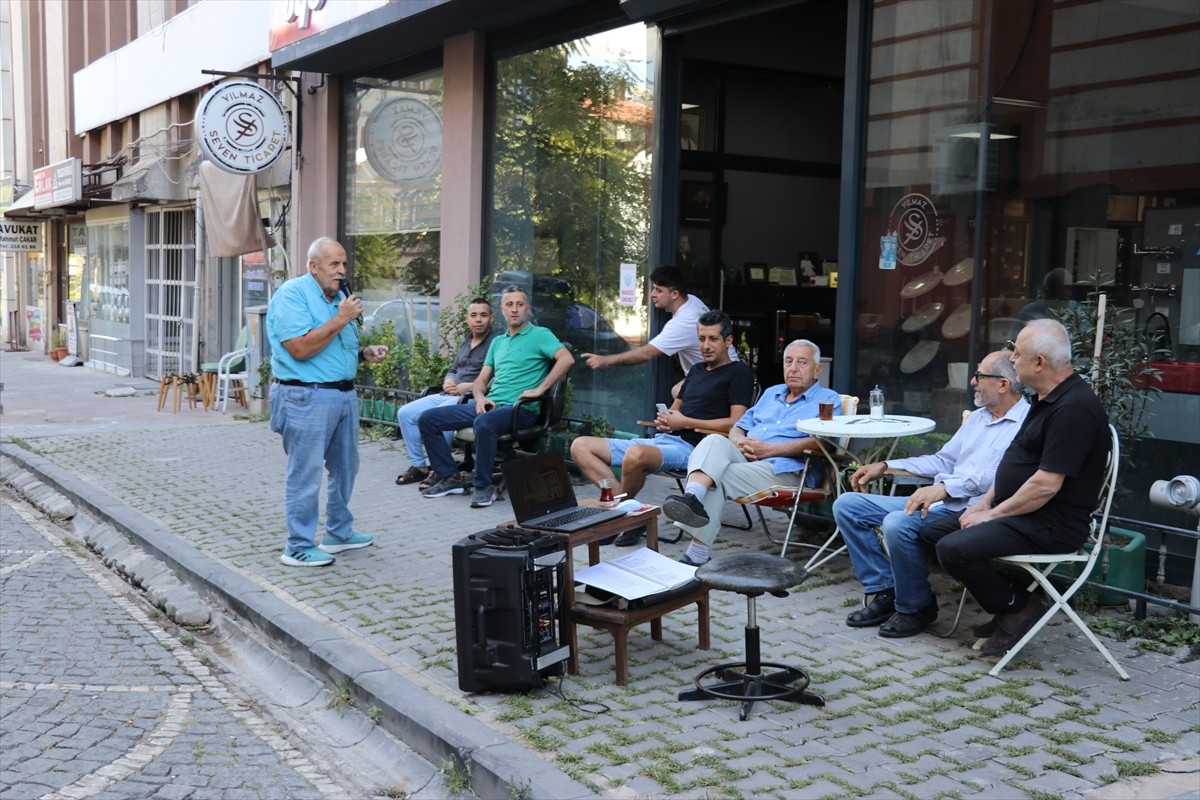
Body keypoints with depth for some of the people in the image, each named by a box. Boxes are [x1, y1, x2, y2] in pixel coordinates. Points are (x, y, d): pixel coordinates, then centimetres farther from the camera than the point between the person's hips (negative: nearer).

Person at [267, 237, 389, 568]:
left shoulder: (338, 297, 16)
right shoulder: (292, 294, -10)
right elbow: (300, 348, -21)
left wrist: (364, 353, 5)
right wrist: (341, 320, -17)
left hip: (344, 393, 9)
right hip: (308, 397, -9)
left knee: (345, 467, 17)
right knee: (305, 475, -4)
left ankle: (339, 532, 31)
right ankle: (299, 547, 4)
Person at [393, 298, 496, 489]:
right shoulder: (465, 343, 22)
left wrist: (468, 387, -19)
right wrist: (447, 382, 4)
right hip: (448, 395, 9)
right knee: (405, 413, -3)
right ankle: (418, 466, 2)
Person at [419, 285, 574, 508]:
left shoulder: (540, 335, 1)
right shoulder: (498, 342, 23)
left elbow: (567, 359, -17)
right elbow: (481, 379, 22)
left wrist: (540, 389, -20)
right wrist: (480, 397, -2)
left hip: (520, 408, -7)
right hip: (489, 405, 8)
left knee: (484, 423, -41)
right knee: (428, 419, -2)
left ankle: (483, 486, -23)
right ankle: (450, 477, 4)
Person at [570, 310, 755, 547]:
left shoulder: (739, 373, 1)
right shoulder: (696, 371, 27)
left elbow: (736, 424, -10)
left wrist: (685, 422, -8)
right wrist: (663, 419, 6)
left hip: (690, 447, -9)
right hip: (662, 439, 9)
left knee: (635, 454, -41)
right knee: (581, 446, -5)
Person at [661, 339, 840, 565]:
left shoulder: (827, 399, 8)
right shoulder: (772, 393, 30)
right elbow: (738, 427, 27)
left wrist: (771, 449, -14)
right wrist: (739, 441, 0)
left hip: (784, 470, -5)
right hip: (744, 460, 6)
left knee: (717, 477, -29)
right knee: (715, 441, -28)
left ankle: (698, 553, -34)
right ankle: (693, 497, -50)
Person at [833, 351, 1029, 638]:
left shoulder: (1026, 423, -9)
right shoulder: (978, 417, 22)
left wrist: (945, 487, -34)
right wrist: (885, 466, 20)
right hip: (935, 501, 10)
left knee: (899, 524, -35)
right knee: (847, 505, 0)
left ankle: (916, 607, -10)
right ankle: (885, 592, 2)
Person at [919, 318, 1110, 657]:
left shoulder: (1073, 409, -22)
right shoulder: (1048, 400, 12)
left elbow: (1045, 485, -25)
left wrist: (993, 514, -15)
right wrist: (986, 502, 9)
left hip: (1050, 524, -11)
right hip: (1016, 513, 11)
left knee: (954, 549, -25)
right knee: (931, 532, 7)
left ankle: (1018, 607, -1)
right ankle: (1010, 602, 9)